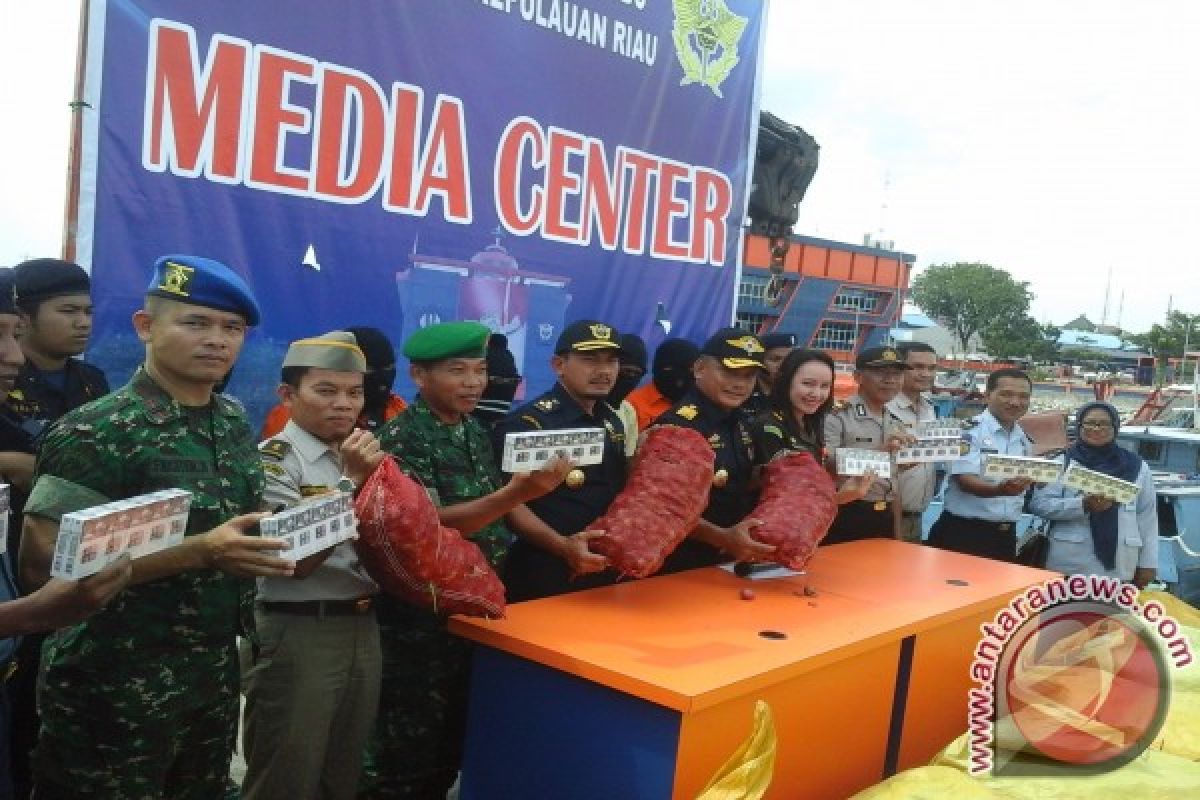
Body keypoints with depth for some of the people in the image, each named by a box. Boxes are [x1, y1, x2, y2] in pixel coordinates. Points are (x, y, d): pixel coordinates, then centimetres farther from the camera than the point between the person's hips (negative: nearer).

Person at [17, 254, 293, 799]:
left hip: (216, 673, 7)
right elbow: (42, 564, -21)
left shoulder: (235, 425, 6)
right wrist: (200, 552, -27)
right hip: (116, 686, -6)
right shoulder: (96, 433, -15)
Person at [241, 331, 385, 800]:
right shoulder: (271, 460, -11)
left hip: (364, 628, 7)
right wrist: (352, 480, -22)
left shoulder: (360, 456, 10)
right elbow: (297, 558, -19)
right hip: (298, 633, -6)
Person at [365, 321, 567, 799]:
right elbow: (429, 526, -27)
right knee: (408, 742, 4)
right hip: (419, 614, -7)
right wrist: (517, 494, -37)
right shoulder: (401, 438, -17)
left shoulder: (476, 432, 7)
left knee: (457, 732, 19)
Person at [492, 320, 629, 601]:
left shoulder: (613, 421, 9)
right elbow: (511, 503, -18)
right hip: (546, 579, -7)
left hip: (607, 573, 7)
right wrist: (562, 546, -30)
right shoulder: (525, 424, -15)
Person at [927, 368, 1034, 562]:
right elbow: (965, 481, -19)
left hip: (1005, 536, 6)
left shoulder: (1026, 438, 10)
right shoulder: (969, 430, -8)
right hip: (962, 533, -6)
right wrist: (999, 490, -36)